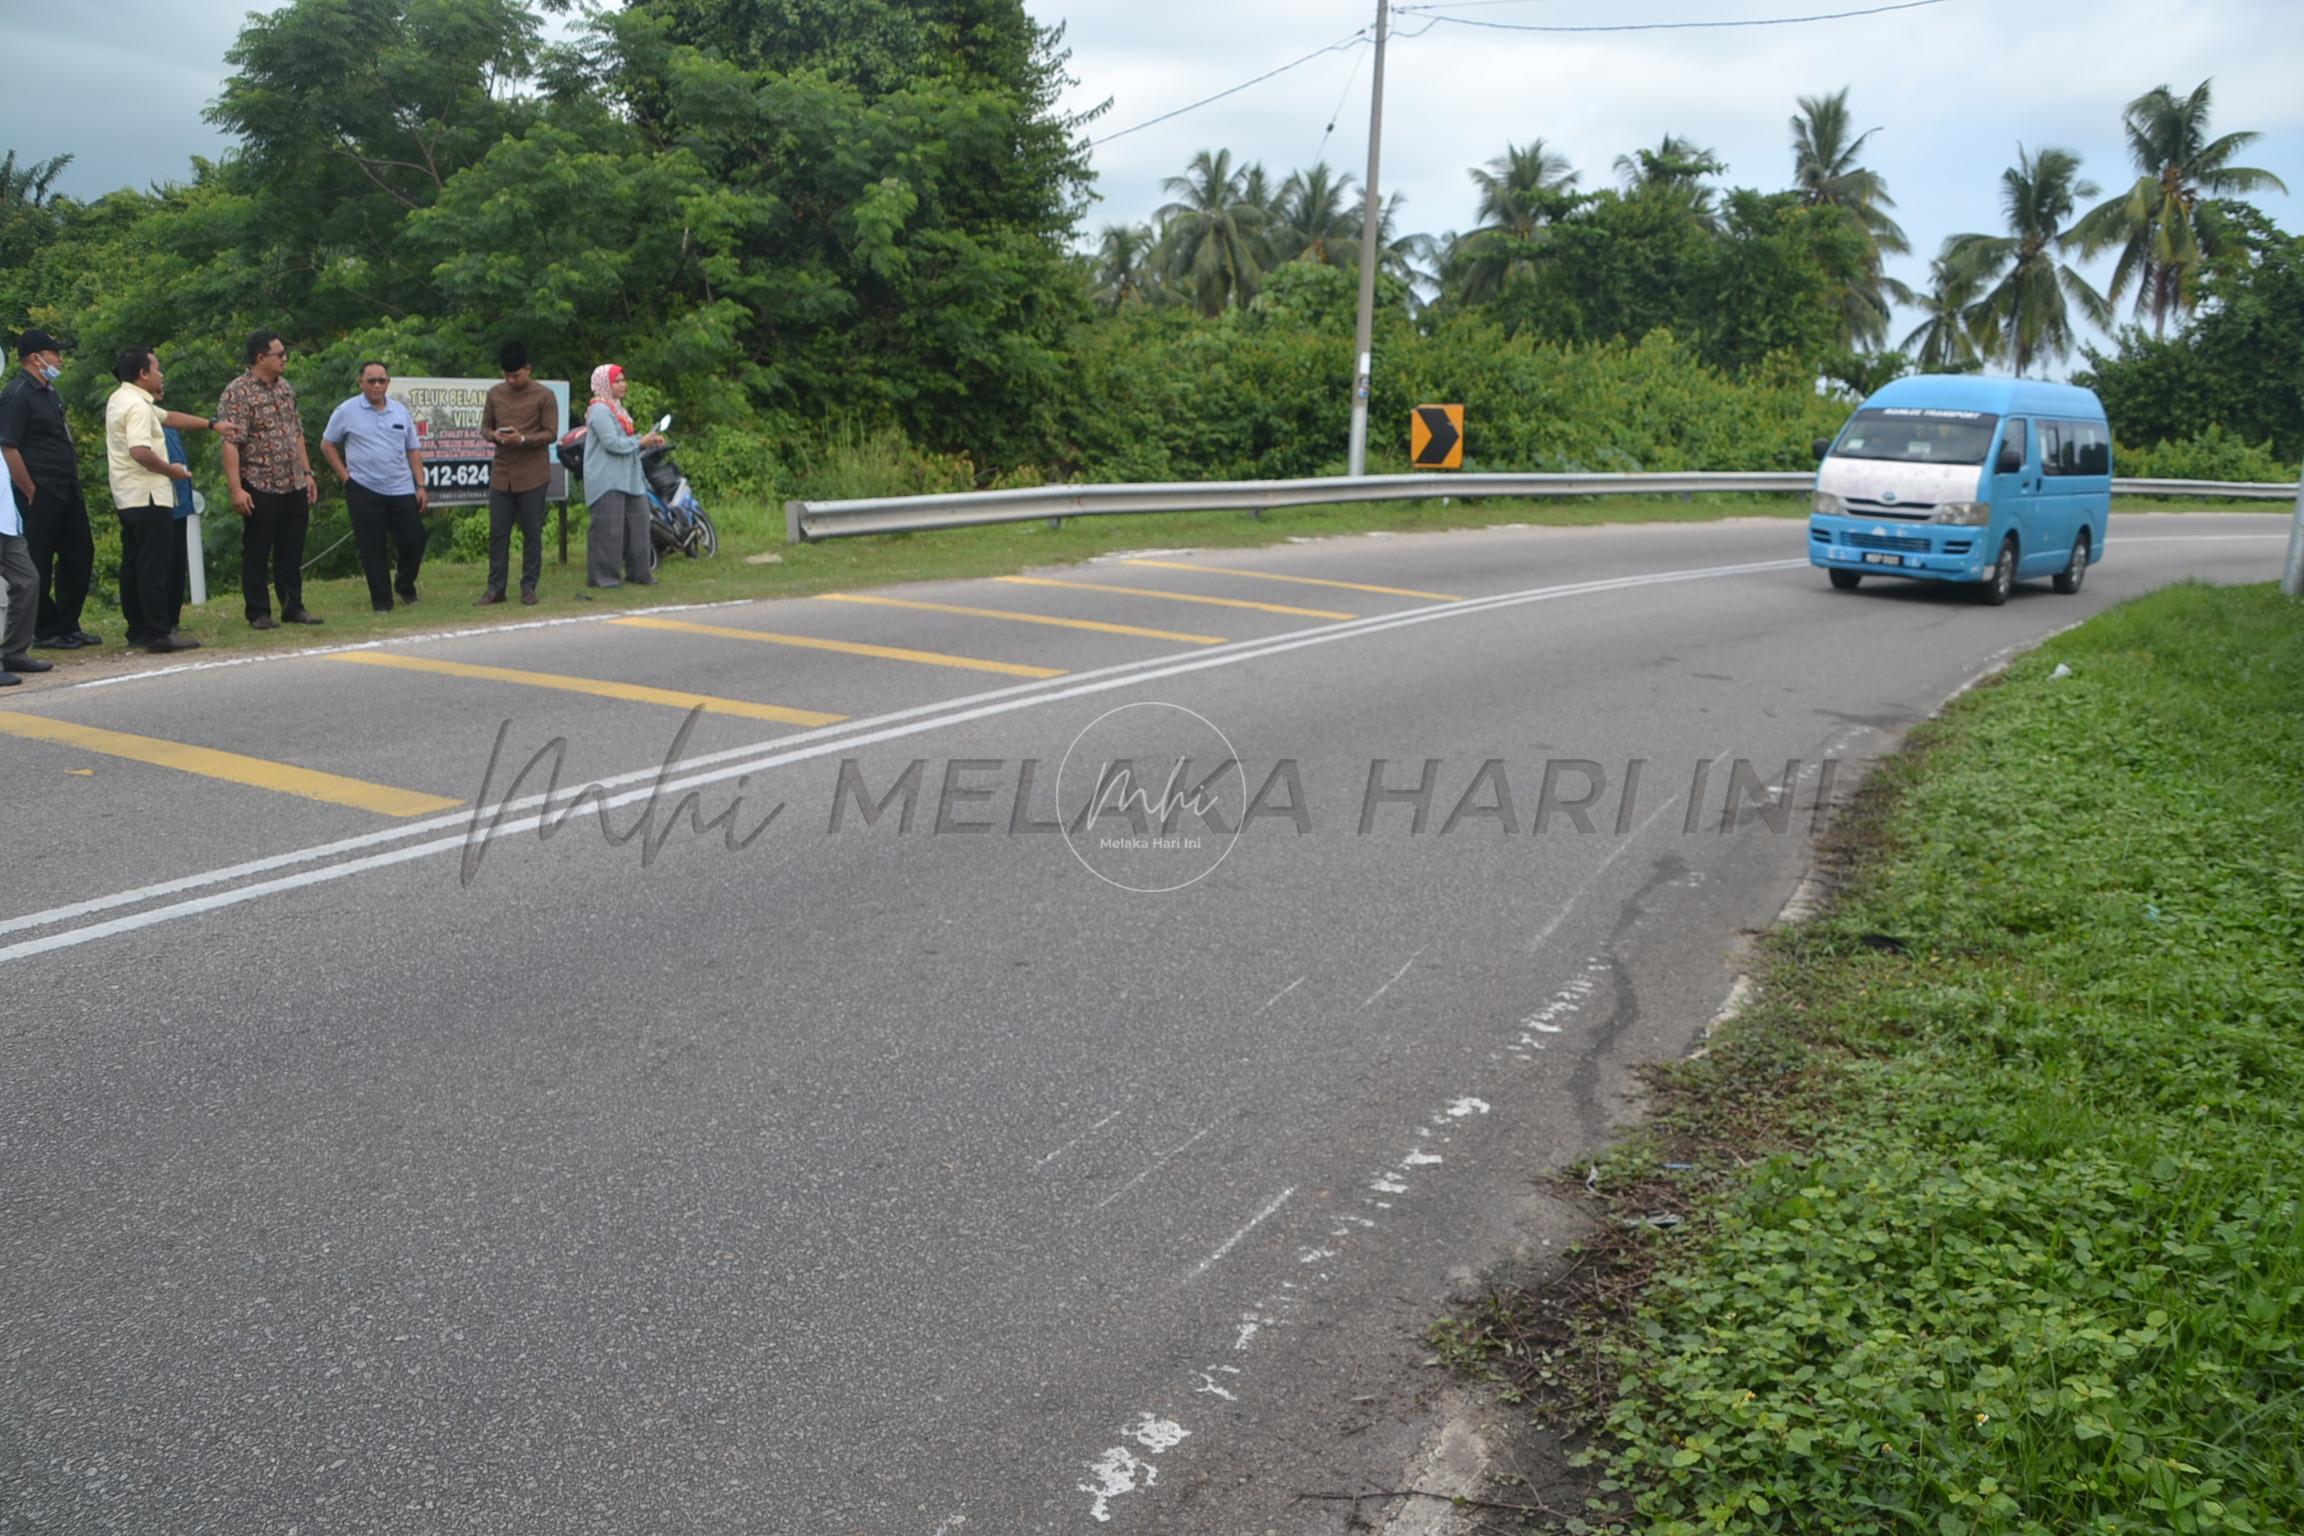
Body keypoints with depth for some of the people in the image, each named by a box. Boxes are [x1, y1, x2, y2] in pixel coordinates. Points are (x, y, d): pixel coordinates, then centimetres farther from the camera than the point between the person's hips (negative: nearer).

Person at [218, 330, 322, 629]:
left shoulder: (285, 388, 13)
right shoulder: (237, 392, -11)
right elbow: (230, 443, -16)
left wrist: (307, 473, 14)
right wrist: (236, 489, -22)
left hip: (294, 487, 7)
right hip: (260, 488, -7)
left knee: (291, 552, 12)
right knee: (256, 554, 3)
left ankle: (293, 607, 20)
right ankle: (259, 613, 9)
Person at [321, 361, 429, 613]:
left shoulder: (401, 412, 9)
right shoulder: (347, 411, -1)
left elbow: (413, 451, 11)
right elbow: (327, 444, 6)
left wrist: (420, 486, 4)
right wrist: (345, 475, -1)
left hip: (402, 490, 3)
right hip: (364, 490, -3)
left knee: (413, 539, 2)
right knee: (373, 548, 0)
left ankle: (406, 587, 25)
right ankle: (381, 600, 8)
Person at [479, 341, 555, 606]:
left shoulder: (544, 396, -3)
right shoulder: (495, 394, 9)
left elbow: (551, 433, -6)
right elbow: (485, 426, 14)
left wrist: (523, 439, -22)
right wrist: (494, 435, -9)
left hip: (532, 475, -4)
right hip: (501, 474, 4)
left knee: (532, 533, 2)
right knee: (497, 533, 4)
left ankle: (529, 587, 11)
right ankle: (495, 587, 10)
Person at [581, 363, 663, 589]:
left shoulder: (616, 408, 18)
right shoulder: (600, 410, -13)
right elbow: (612, 443, -20)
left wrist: (649, 440, 7)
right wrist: (640, 442, -12)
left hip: (627, 478, 10)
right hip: (607, 481, -10)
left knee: (637, 520, 10)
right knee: (608, 527, -8)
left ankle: (638, 572, 18)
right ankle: (601, 576, -2)